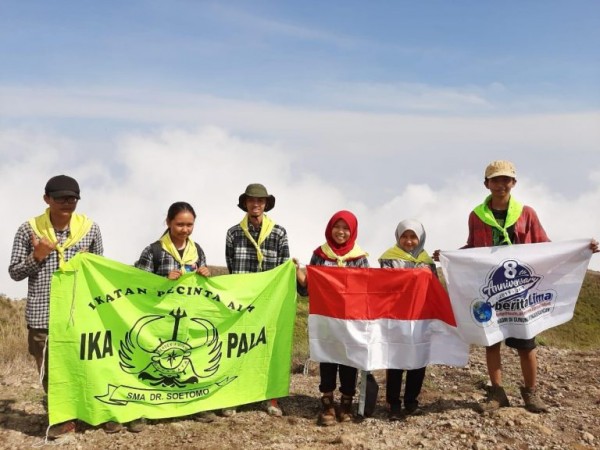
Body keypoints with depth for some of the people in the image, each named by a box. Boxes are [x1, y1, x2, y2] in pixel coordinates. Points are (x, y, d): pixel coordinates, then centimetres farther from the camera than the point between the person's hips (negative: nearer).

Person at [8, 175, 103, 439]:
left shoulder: (90, 228, 4)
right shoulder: (29, 230, 0)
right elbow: (14, 272, 4)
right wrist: (36, 256, -12)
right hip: (42, 315, 0)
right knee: (49, 372, 6)